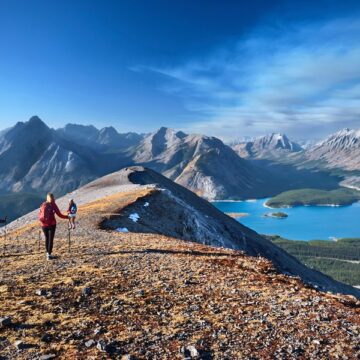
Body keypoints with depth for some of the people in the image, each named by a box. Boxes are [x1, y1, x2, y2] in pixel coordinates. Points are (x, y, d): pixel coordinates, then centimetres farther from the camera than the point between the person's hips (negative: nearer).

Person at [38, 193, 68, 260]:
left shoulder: (43, 205, 4)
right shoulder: (53, 205, -7)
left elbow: (40, 214, 7)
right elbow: (59, 214, -8)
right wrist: (67, 217, 6)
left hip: (44, 225, 4)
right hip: (52, 224, -4)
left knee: (46, 239, 17)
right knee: (51, 239, 1)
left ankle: (47, 252, 26)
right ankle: (49, 255, -4)